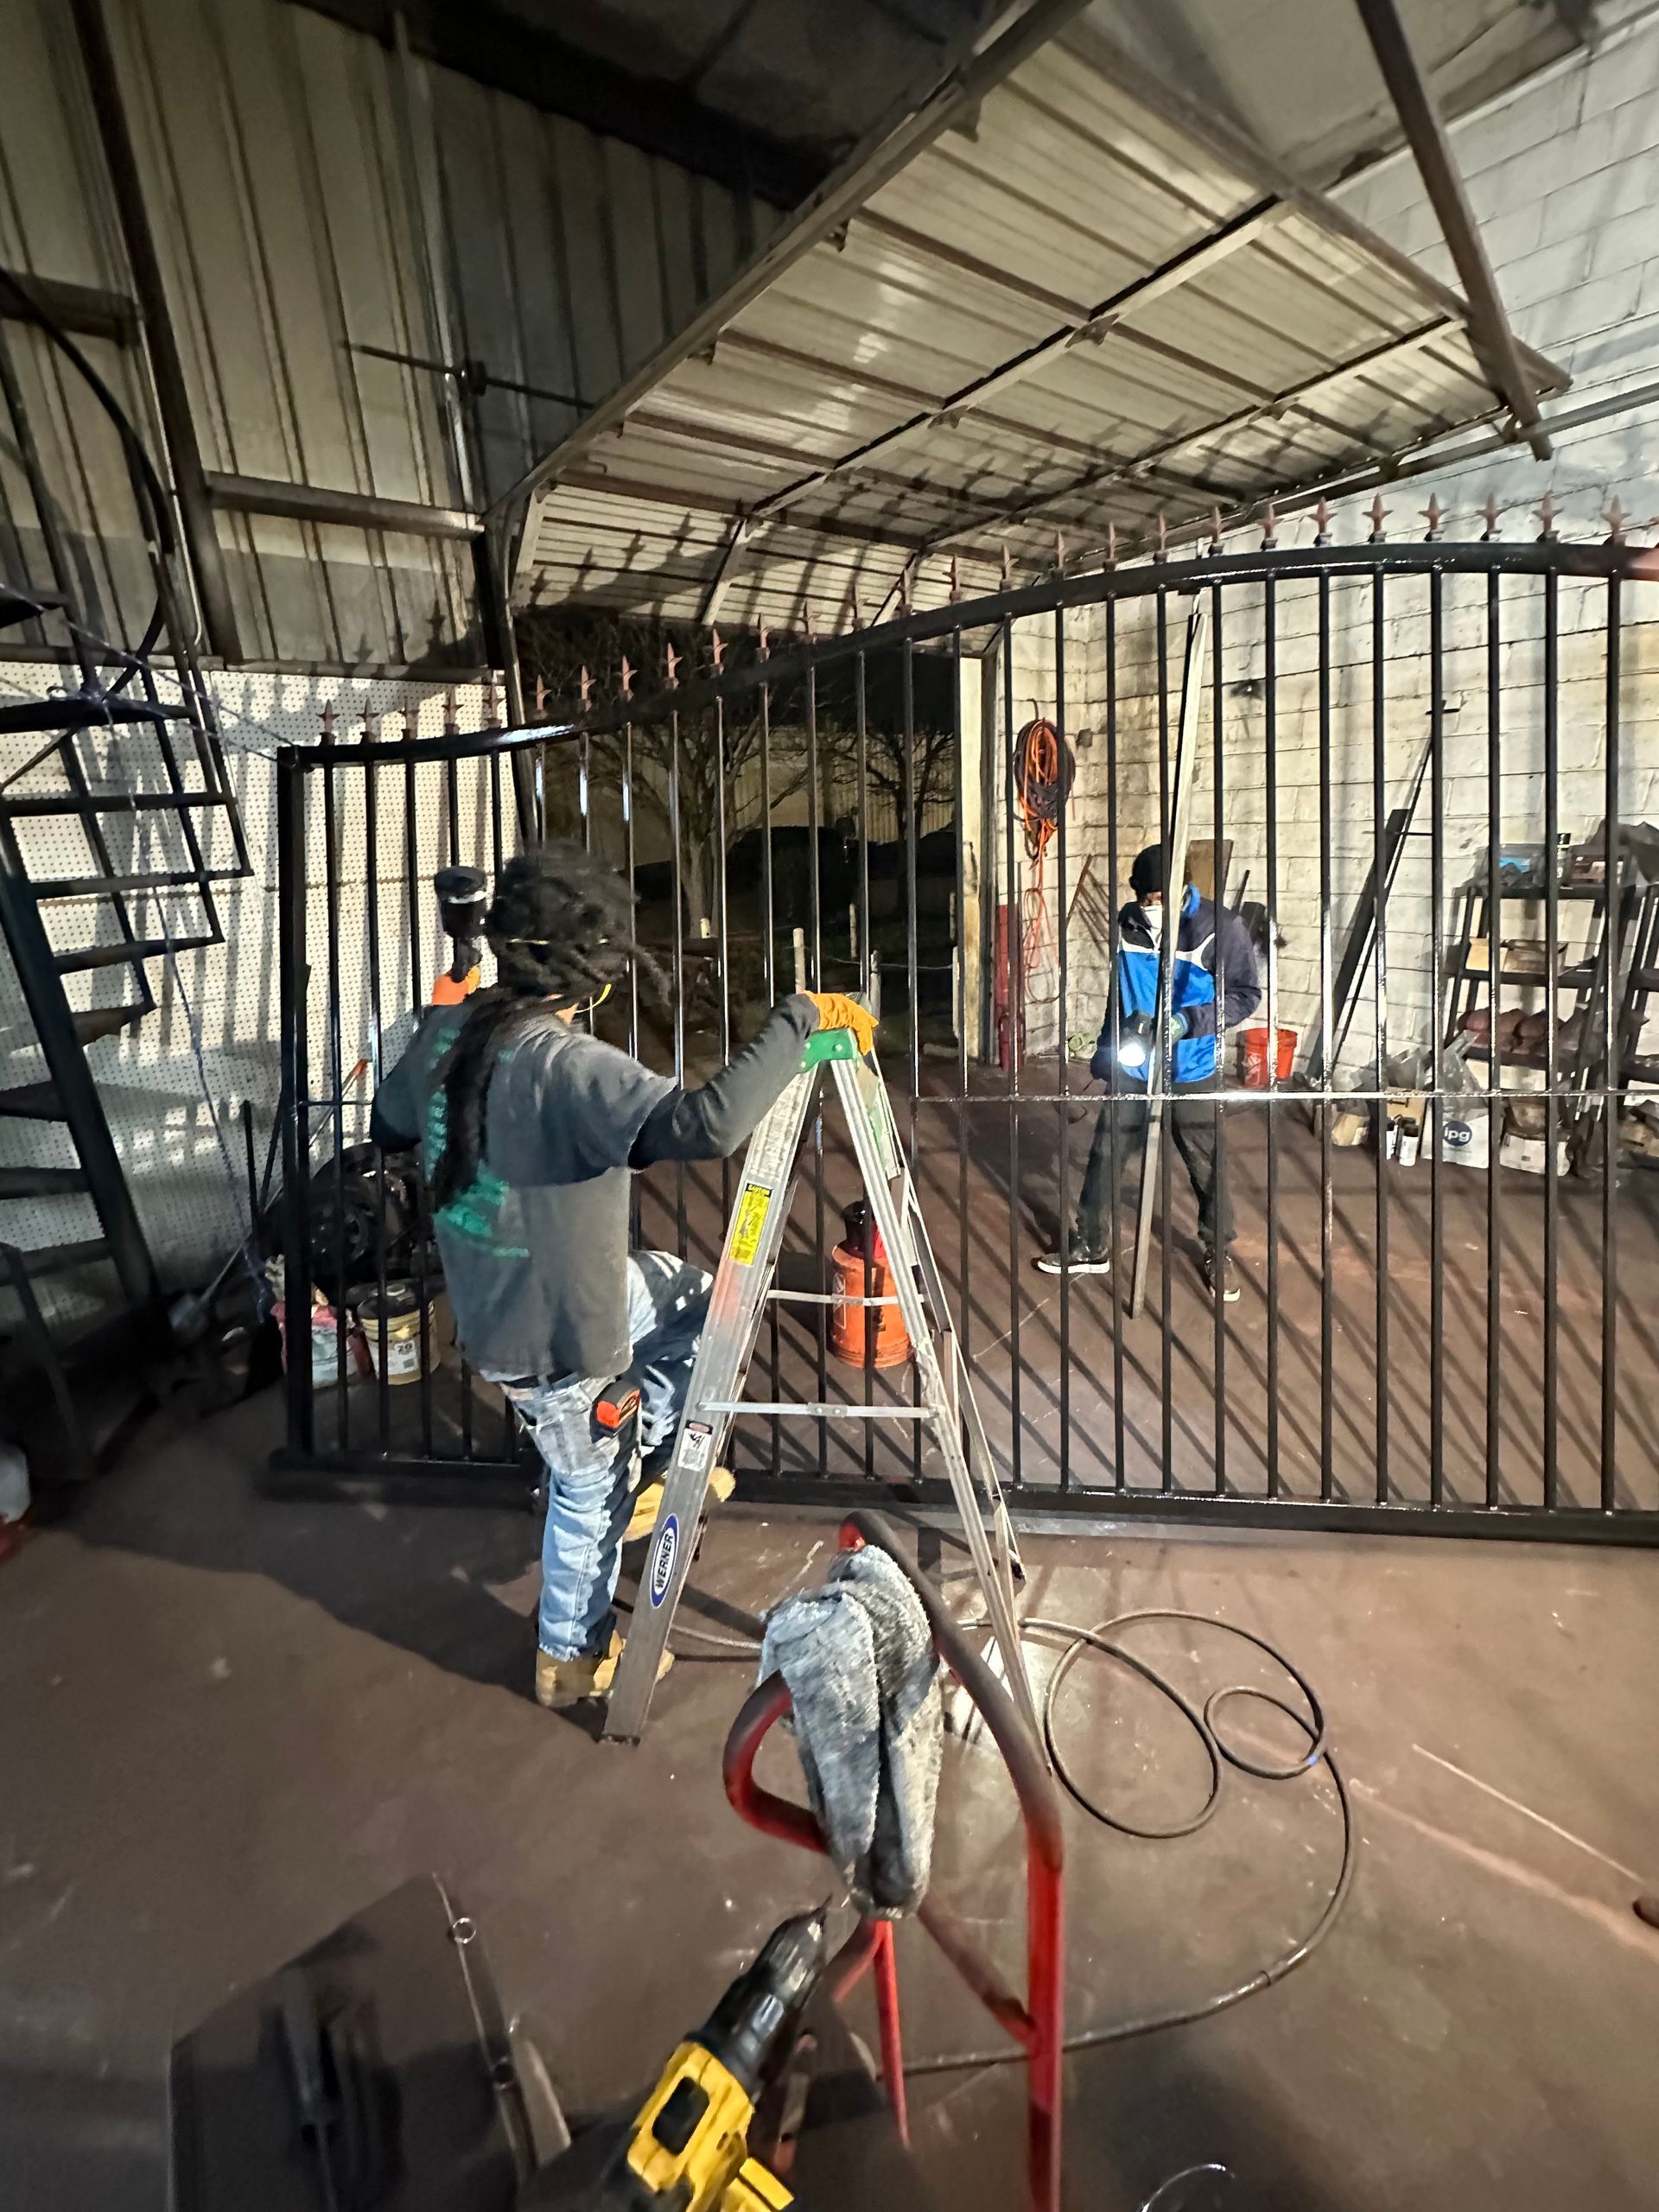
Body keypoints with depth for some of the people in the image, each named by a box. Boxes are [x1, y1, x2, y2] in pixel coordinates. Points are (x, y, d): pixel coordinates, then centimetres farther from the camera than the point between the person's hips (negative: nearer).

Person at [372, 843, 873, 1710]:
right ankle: (572, 1655, 44)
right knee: (590, 1491, 19)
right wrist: (798, 1017, -34)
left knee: (695, 1302, 23)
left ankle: (639, 1461, 33)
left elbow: (388, 1123, 13)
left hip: (493, 1301, 8)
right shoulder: (566, 1066, -33)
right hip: (554, 1337, -7)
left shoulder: (444, 1032, -6)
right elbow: (708, 1123, -46)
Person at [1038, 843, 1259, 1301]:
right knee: (1105, 1157, 7)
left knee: (1207, 1167, 8)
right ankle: (1093, 1248, 24)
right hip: (1131, 1069, 4)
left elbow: (1245, 994, -8)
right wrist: (1106, 1051, 14)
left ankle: (1218, 1255, 29)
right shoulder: (1127, 923, -1)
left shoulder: (1220, 927, -14)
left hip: (1191, 1074, -3)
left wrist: (1188, 1022, -22)